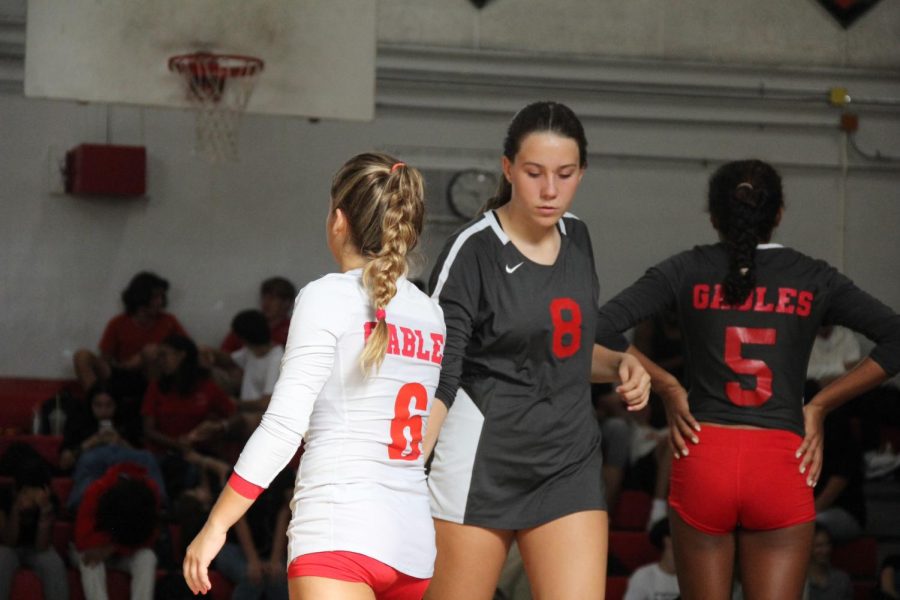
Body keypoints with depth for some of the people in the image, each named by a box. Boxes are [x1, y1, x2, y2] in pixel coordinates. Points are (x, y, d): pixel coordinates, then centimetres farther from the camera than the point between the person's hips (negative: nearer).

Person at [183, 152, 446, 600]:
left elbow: (283, 426, -10)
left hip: (340, 535, -7)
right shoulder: (431, 315, 14)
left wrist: (215, 526, -6)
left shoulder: (328, 298, -4)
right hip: (415, 541, 7)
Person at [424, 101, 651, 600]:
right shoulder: (473, 250, -10)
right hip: (482, 462, -5)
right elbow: (436, 378, -16)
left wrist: (619, 365, 5)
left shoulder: (577, 239, 8)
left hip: (569, 464, 5)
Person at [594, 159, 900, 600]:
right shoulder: (814, 278, 8)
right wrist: (819, 405, 5)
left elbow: (601, 327, -4)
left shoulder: (687, 271, 6)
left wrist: (667, 388, 2)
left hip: (703, 461, 1)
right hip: (782, 467, 0)